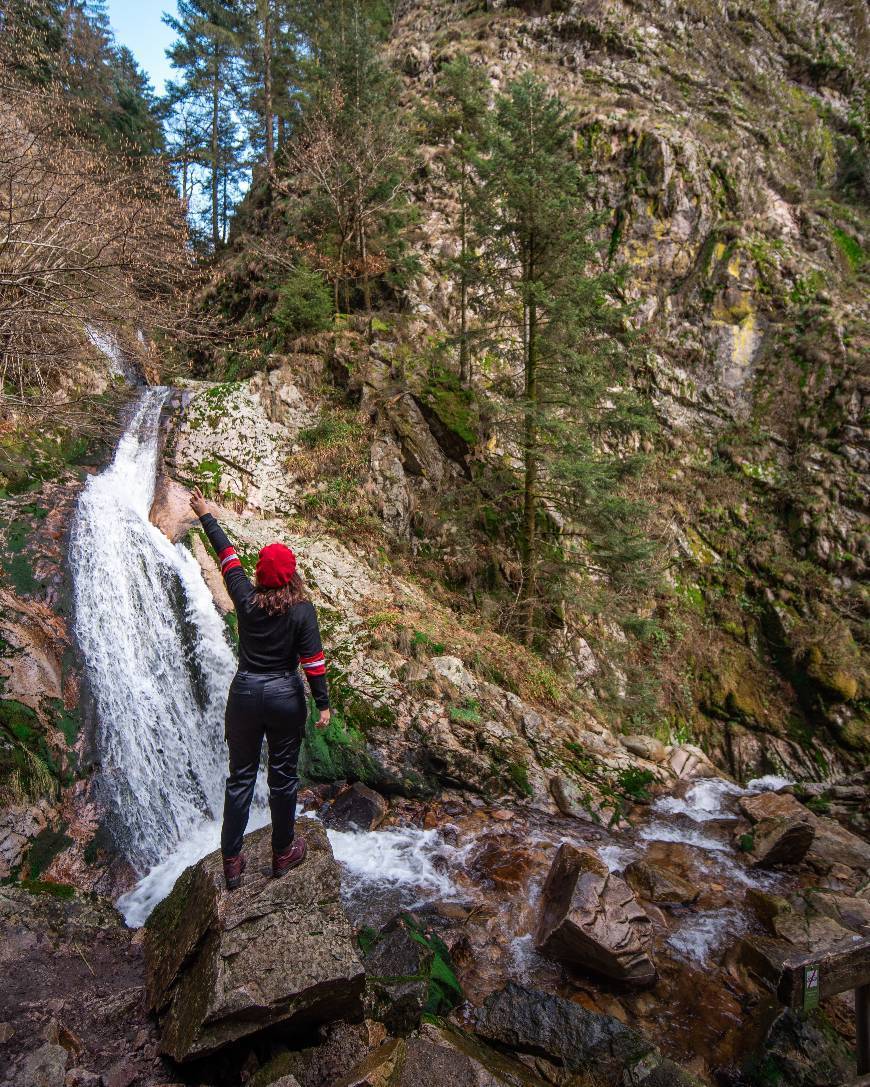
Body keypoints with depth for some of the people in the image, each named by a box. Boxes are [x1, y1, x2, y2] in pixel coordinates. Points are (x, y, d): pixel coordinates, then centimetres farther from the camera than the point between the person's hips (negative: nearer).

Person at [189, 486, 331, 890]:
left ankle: (232, 862, 19)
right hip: (285, 696, -2)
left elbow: (227, 554, 6)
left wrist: (206, 515, 19)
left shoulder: (246, 599, -6)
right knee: (283, 776, 12)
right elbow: (313, 660, -12)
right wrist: (322, 704, -5)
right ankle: (283, 852, 27)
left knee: (240, 777, 12)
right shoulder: (302, 609, -11)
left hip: (244, 693, 2)